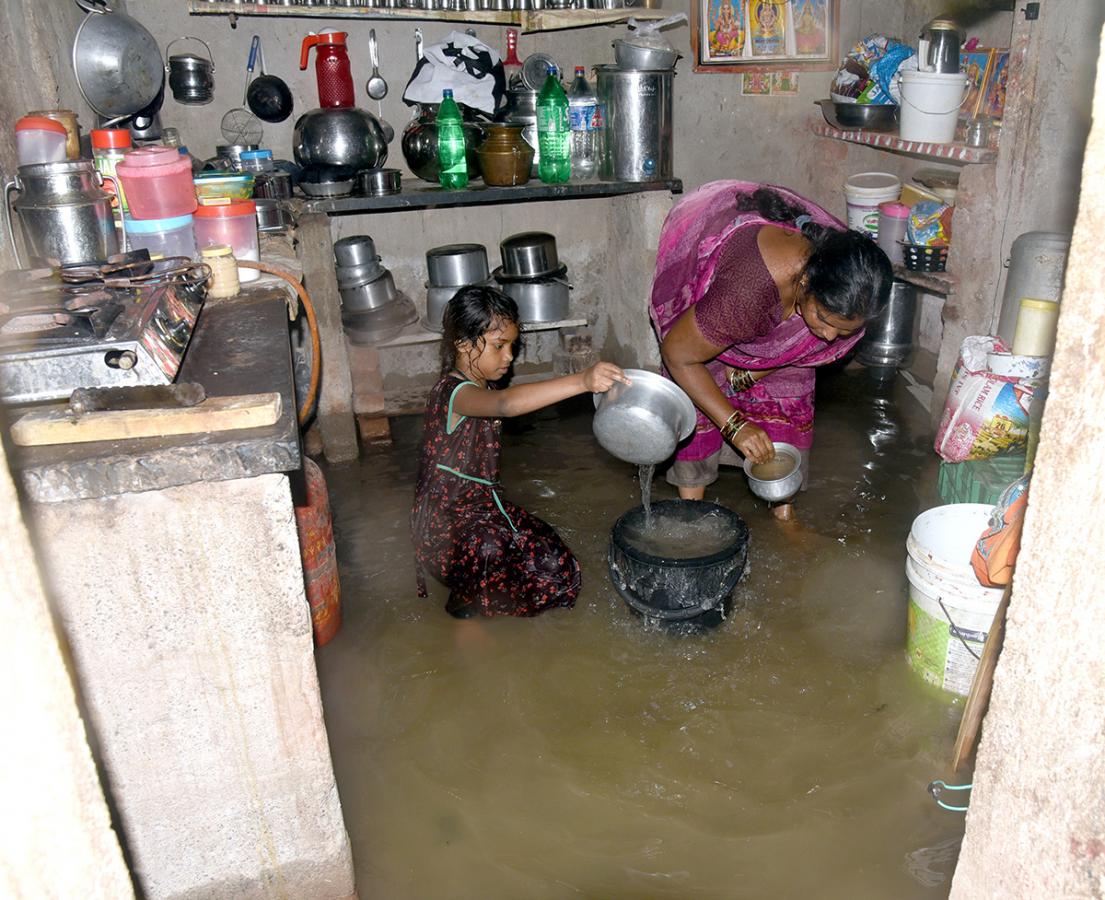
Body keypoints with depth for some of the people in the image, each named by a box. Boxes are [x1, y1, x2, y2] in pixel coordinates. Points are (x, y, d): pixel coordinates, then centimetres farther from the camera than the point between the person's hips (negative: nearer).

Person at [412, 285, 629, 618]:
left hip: (481, 502, 9)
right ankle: (464, 601, -5)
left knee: (556, 568, -1)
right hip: (446, 518, -8)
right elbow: (507, 403, -48)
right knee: (486, 549, -37)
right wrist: (582, 381, -58)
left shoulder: (483, 386, 5)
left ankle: (474, 594, 14)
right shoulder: (454, 393, -26)